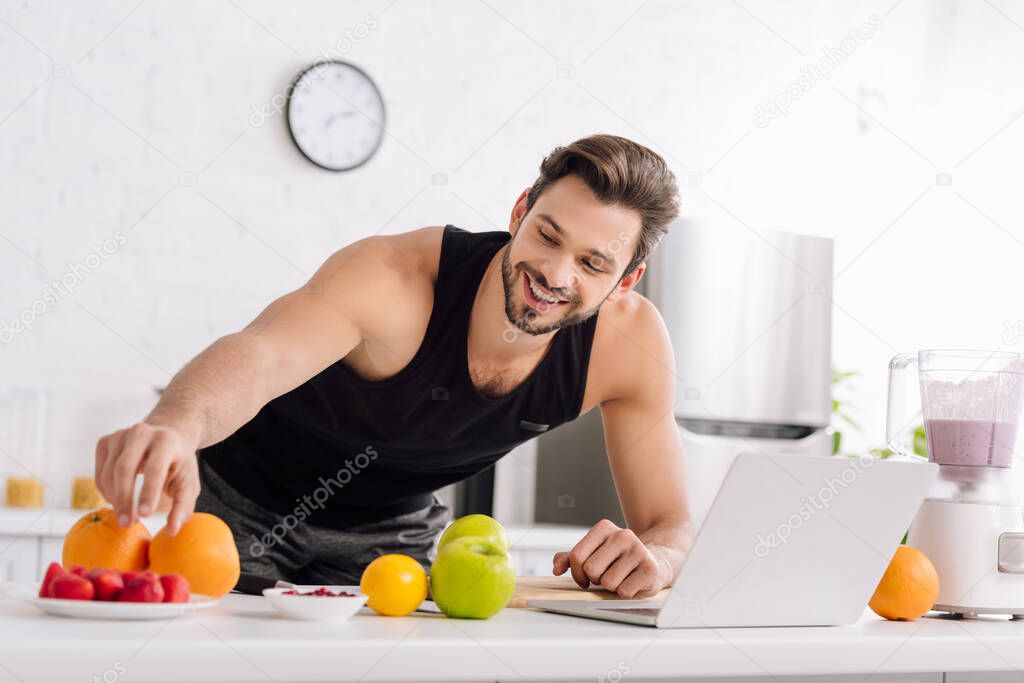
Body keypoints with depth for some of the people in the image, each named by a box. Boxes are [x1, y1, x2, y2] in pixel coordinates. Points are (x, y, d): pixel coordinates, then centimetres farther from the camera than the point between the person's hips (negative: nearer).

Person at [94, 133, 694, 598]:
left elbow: (672, 524, -15)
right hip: (246, 508, -3)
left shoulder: (630, 341, -21)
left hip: (396, 531, 3)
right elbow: (261, 354, -52)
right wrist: (180, 425, -74)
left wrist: (650, 557, -40)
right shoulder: (396, 279, -34)